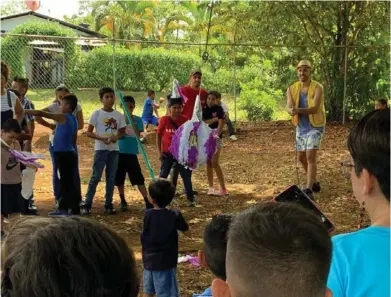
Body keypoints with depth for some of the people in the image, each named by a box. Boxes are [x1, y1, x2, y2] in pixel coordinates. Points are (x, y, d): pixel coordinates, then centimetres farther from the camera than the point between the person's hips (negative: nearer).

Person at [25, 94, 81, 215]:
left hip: (64, 154, -9)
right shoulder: (73, 120, 13)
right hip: (68, 153, 9)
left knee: (69, 183, -5)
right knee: (65, 182, 15)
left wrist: (24, 111, -8)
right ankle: (63, 208, 25)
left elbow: (42, 113, -15)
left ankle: (75, 210, -3)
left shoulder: (63, 117, -13)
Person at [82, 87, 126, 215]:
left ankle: (108, 204, 15)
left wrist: (116, 137, -10)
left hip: (114, 149, 4)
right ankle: (87, 204, 0)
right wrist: (102, 138, -19)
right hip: (101, 149, -4)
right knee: (96, 177, -6)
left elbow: (122, 132, 13)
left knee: (111, 178, 8)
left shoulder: (119, 115, 5)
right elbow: (89, 132, -5)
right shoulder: (97, 114, -5)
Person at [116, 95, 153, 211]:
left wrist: (133, 124, -25)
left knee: (139, 178, -4)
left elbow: (138, 136, -10)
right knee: (119, 179, 8)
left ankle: (147, 202, -2)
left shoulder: (138, 120, 0)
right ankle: (123, 201, 23)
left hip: (132, 154, -2)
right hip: (119, 153, 2)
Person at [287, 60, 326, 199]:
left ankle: (308, 190, -17)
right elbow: (289, 108, -15)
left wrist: (298, 110, -45)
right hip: (301, 127, 6)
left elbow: (315, 109, -29)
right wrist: (292, 111, -41)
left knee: (310, 157, -16)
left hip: (315, 127, -6)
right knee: (301, 157, 14)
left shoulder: (317, 87, -17)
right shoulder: (292, 89, -3)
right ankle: (314, 183, 35)